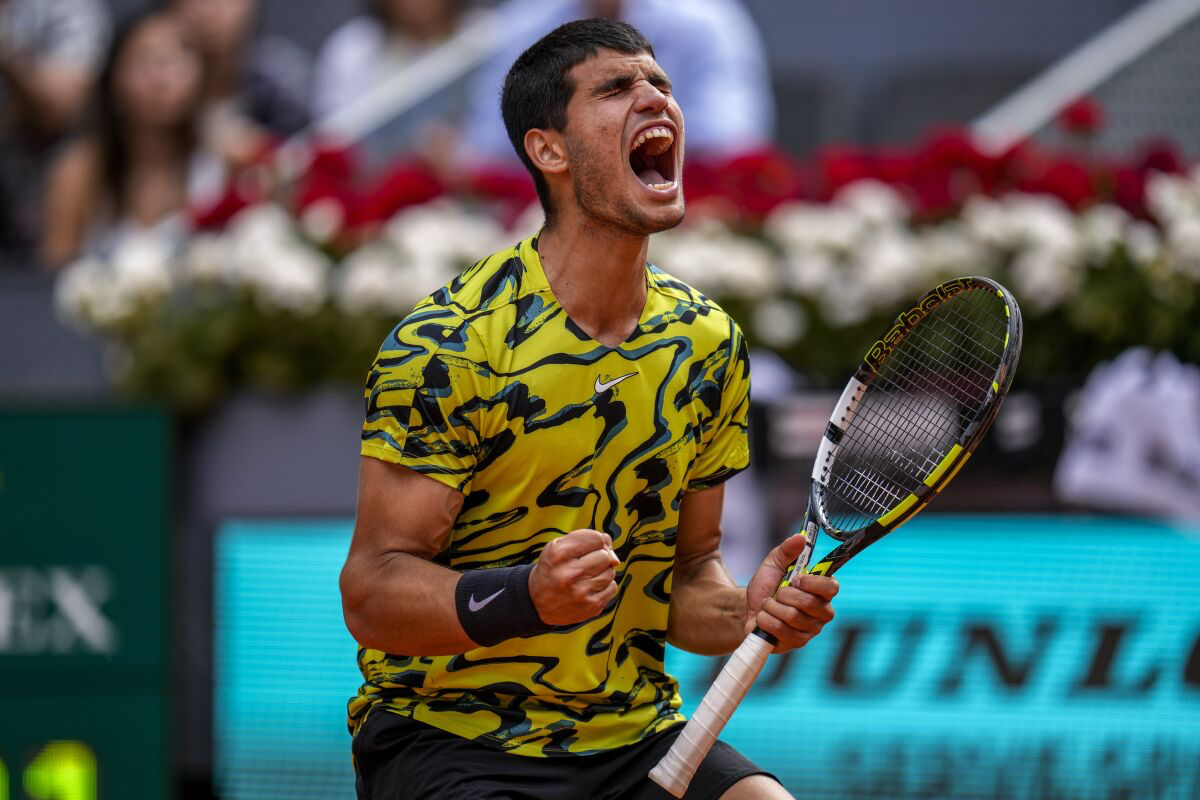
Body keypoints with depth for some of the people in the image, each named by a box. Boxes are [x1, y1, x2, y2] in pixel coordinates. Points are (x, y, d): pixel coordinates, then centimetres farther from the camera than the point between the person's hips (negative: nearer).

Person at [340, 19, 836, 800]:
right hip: (446, 732, -5)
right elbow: (372, 593, -13)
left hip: (636, 732, 5)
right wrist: (527, 597, -31)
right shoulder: (444, 344, -12)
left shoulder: (708, 344, 7)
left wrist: (749, 614, -7)